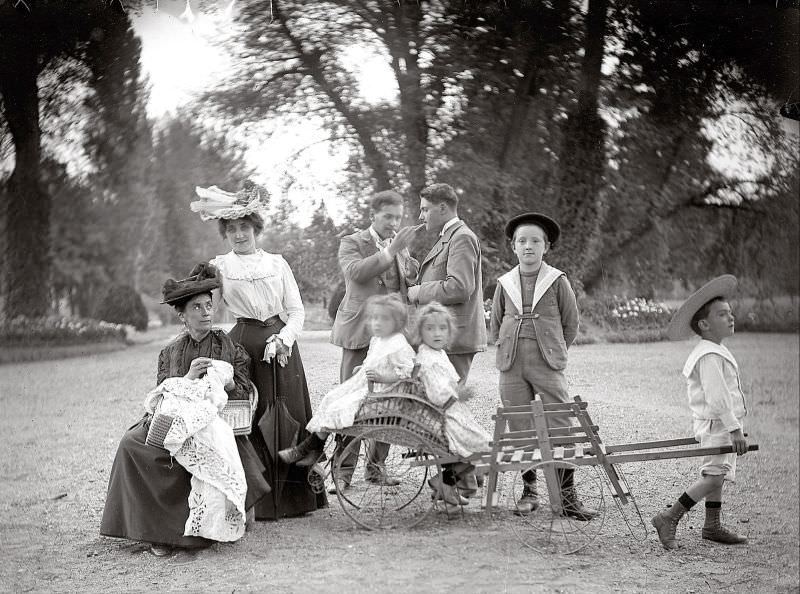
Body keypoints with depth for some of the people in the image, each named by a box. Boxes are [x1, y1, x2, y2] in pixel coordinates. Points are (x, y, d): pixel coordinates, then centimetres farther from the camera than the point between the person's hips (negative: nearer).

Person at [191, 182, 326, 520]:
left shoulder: (277, 263, 11)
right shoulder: (219, 267, 8)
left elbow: (297, 310, 8)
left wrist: (284, 339, -7)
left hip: (281, 345, 2)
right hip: (244, 347, -2)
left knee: (289, 418, 1)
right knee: (250, 421, -5)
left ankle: (295, 497, 9)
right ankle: (257, 500, 1)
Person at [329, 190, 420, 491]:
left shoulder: (401, 248, 17)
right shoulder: (352, 242, 1)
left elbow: (412, 288, 20)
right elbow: (356, 272, -19)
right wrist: (391, 250, -25)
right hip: (361, 331, -5)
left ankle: (376, 464, 17)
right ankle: (343, 470, -1)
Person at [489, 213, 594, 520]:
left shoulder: (557, 281, 0)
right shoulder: (505, 283, 7)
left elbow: (570, 324, 7)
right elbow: (495, 324, 18)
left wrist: (552, 353, 8)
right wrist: (510, 351, 13)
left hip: (548, 365, -2)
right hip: (512, 367, 3)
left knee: (560, 428, -6)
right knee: (520, 429, 4)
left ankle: (567, 494, -2)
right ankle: (529, 490, 14)